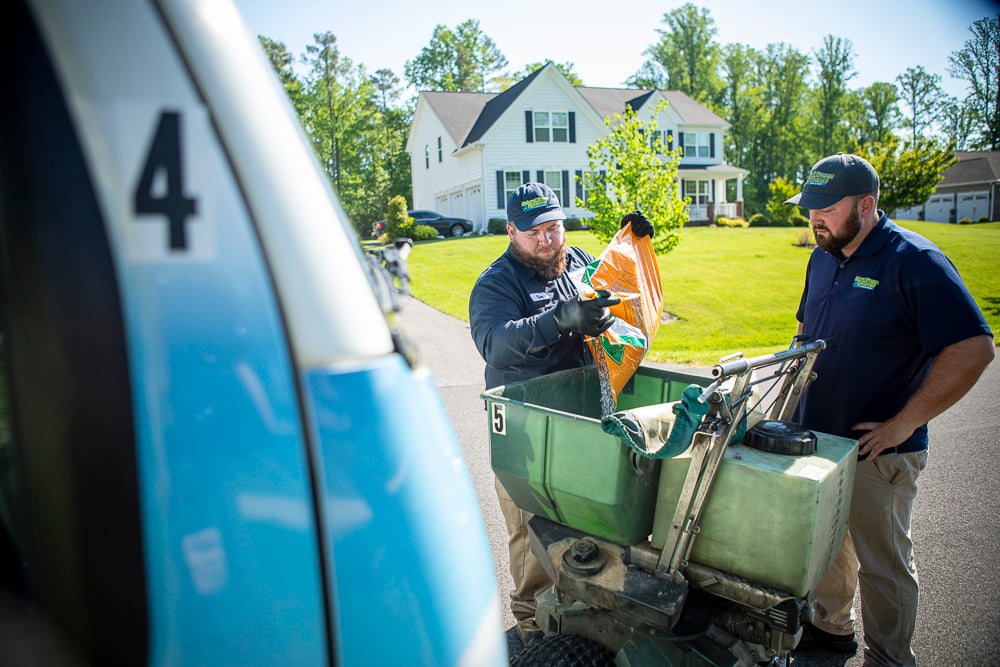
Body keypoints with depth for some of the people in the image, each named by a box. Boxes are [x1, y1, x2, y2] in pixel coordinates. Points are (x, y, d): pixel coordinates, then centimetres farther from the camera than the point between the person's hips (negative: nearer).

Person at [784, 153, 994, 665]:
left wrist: (901, 425, -20)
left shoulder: (915, 262, -17)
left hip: (877, 453, -7)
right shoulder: (823, 257, 6)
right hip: (816, 437, 7)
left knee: (882, 565, 8)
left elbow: (973, 349, -21)